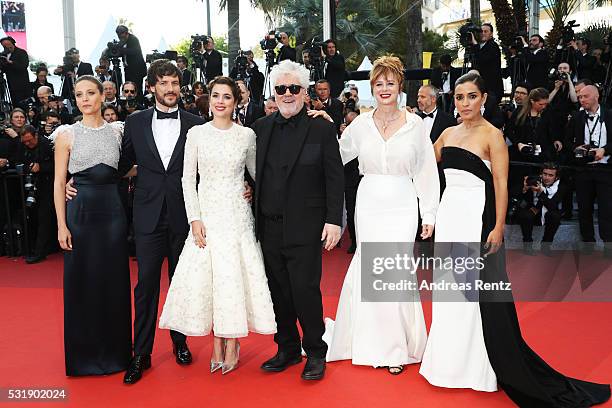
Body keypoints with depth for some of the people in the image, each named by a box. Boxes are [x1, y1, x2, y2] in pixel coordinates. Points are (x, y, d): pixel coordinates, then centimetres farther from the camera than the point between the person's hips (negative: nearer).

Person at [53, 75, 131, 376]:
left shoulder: (117, 132, 7)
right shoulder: (67, 135, 0)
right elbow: (59, 182, -2)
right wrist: (61, 225, -7)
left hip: (113, 211, 2)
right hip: (80, 212, -2)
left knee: (114, 281, 7)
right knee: (81, 282, 5)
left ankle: (114, 349, 23)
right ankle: (84, 353, 21)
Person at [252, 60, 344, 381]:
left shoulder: (322, 128, -3)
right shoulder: (261, 128, 10)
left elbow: (335, 177, -5)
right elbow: (255, 174, 13)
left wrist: (333, 220, -10)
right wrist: (255, 215, 4)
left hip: (304, 227, -4)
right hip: (269, 226, 5)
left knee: (305, 289, -2)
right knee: (279, 291, 11)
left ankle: (315, 352, 16)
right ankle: (287, 349, 27)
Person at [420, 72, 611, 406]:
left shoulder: (492, 135, -7)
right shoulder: (448, 134, 10)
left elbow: (501, 184, -12)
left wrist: (498, 227, -17)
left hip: (476, 216, -6)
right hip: (449, 215, 6)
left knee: (478, 288, 1)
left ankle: (478, 364, 14)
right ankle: (451, 357, 27)